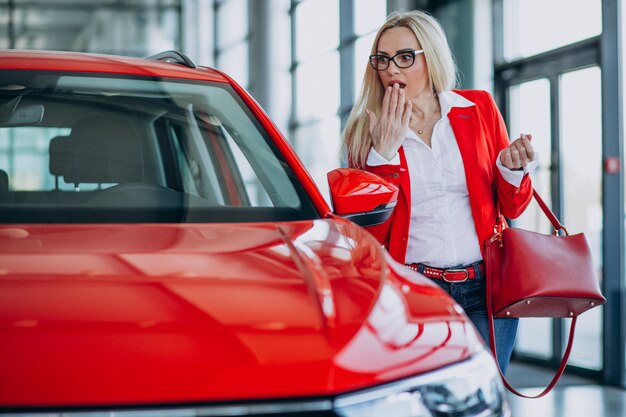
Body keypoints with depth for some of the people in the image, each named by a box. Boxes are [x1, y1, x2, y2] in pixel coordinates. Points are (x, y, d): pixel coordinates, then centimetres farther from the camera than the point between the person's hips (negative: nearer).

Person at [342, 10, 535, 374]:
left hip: (485, 289, 1)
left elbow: (512, 208, 10)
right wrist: (383, 152, -13)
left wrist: (511, 168, -11)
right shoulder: (367, 133, 1)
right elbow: (370, 232, -7)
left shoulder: (478, 108, 4)